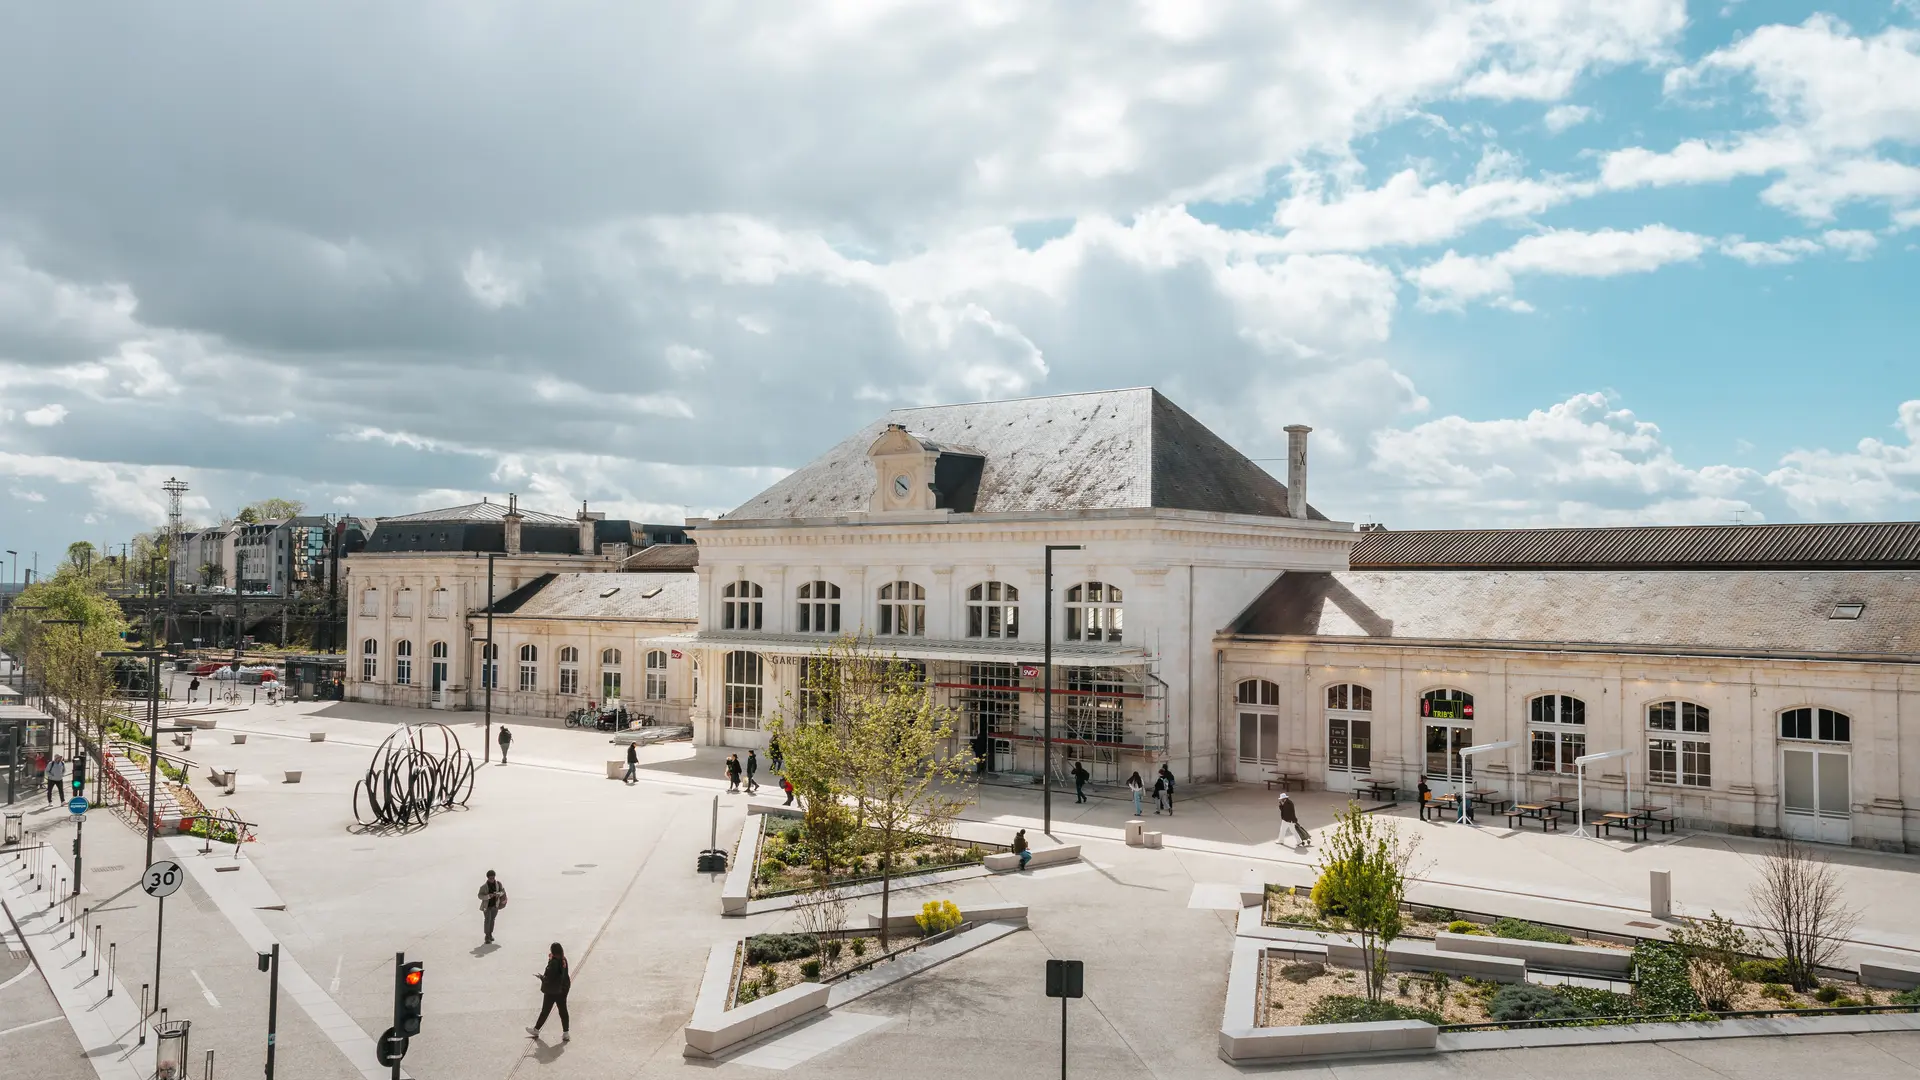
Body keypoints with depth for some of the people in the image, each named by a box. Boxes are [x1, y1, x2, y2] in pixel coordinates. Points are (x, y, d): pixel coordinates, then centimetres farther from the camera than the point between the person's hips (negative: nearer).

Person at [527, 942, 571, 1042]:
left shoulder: (553, 963, -26)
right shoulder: (564, 960, -4)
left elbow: (548, 978, -22)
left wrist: (541, 977, -5)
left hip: (552, 991, -7)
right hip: (563, 989, 7)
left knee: (545, 1011, 12)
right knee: (563, 1010, 12)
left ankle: (536, 1030, 31)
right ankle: (566, 1033, 14)